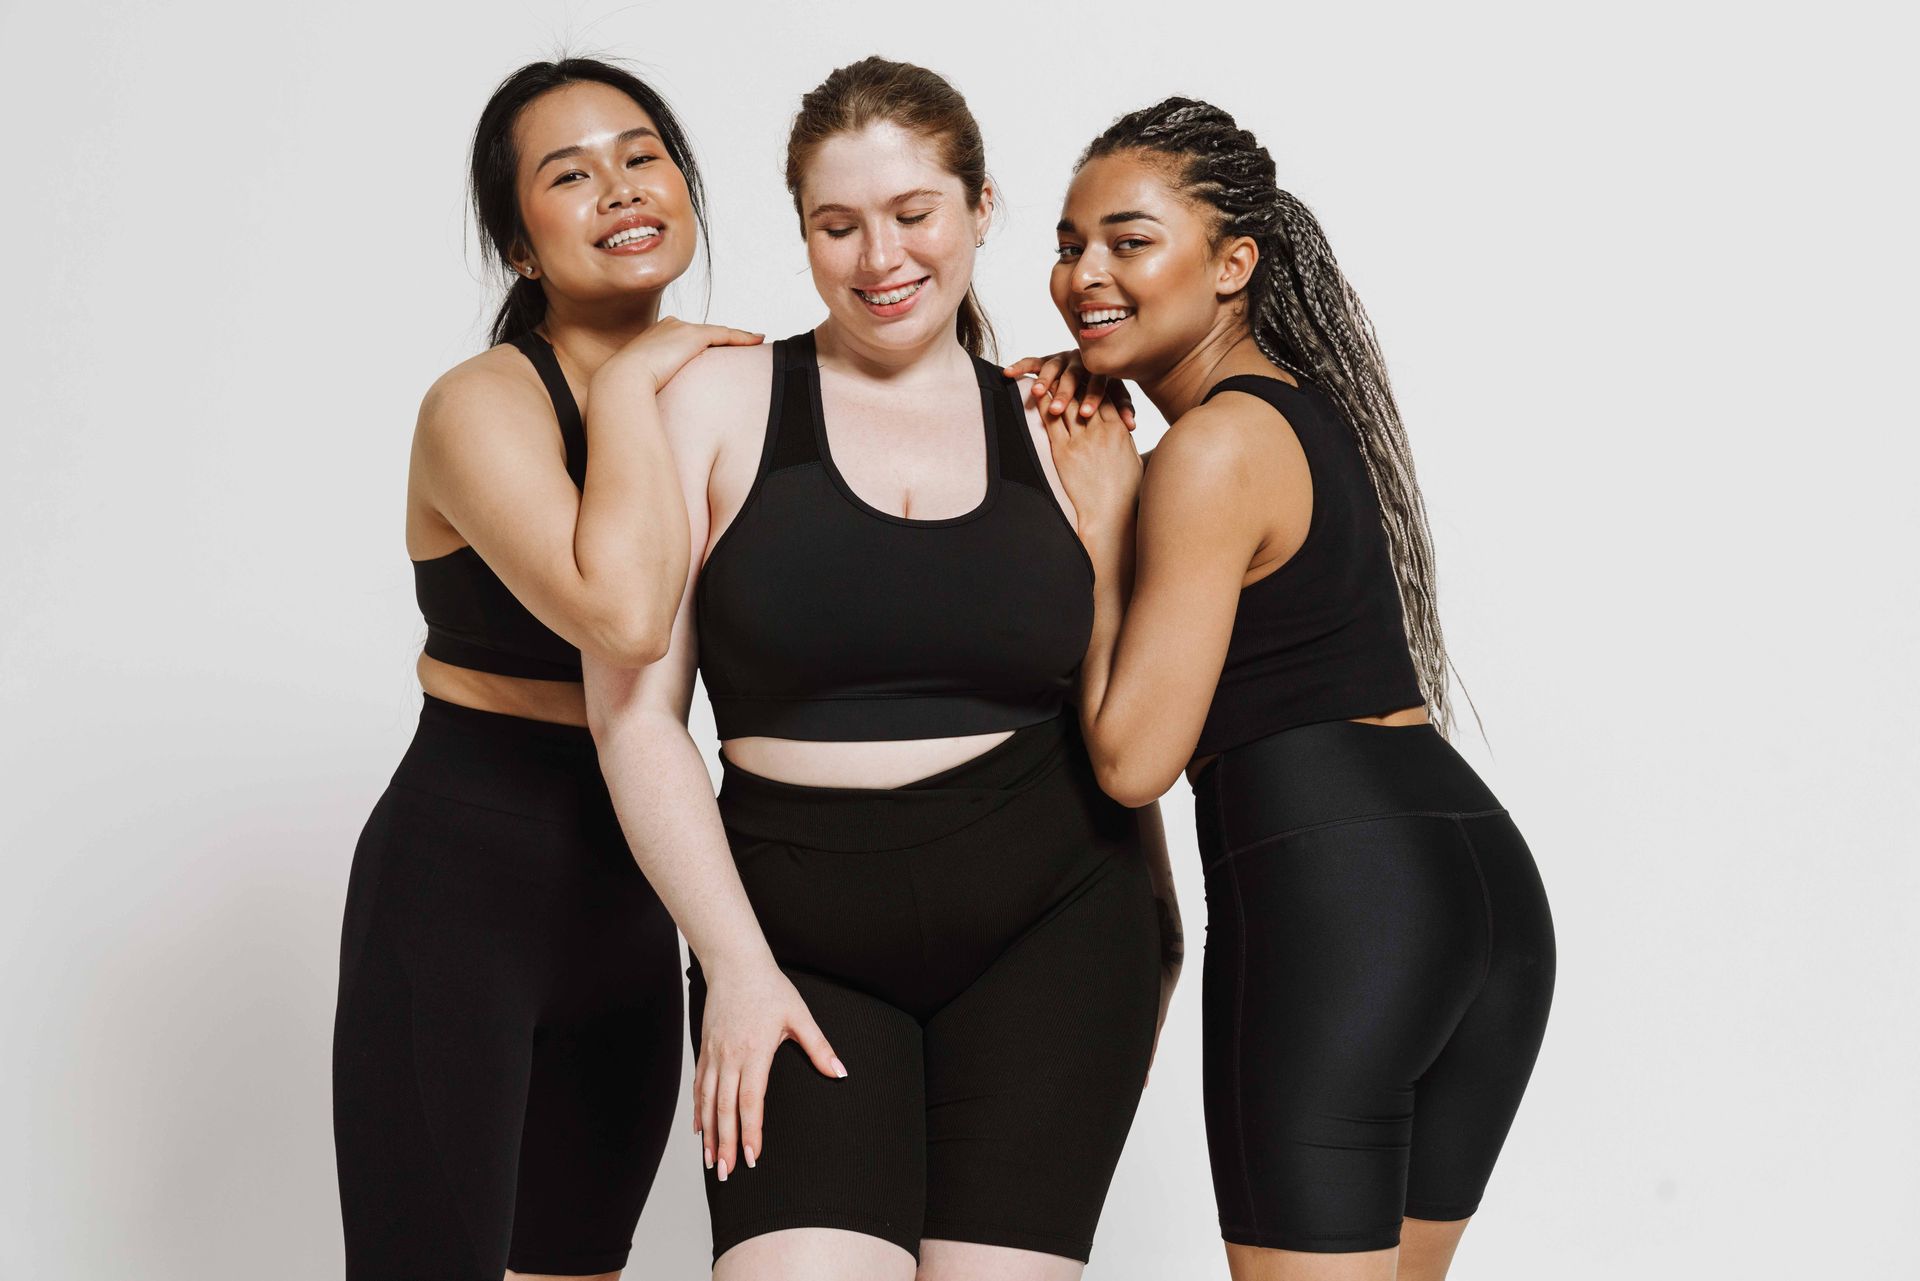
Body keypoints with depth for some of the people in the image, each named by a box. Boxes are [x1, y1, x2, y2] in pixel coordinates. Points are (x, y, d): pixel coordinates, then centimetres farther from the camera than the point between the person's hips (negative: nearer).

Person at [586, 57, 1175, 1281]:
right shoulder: (722, 400, 2)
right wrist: (735, 962, -8)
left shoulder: (1056, 435, 9)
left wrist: (1158, 937, 15)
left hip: (1048, 927, 2)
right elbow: (633, 708, -2)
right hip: (800, 940, -2)